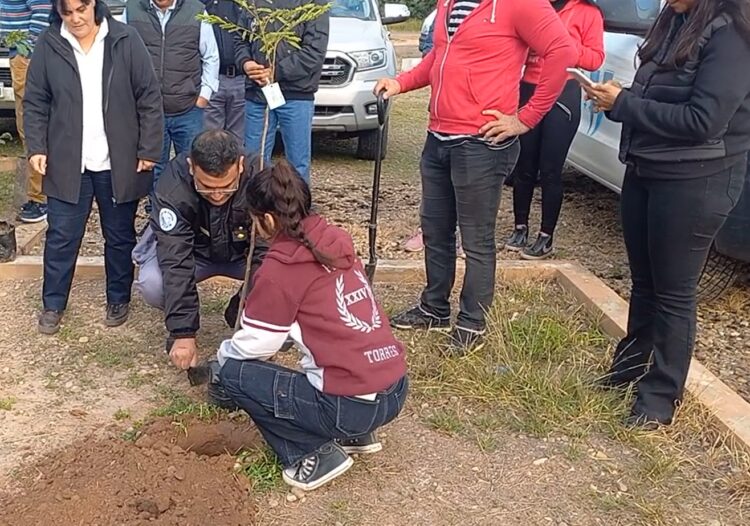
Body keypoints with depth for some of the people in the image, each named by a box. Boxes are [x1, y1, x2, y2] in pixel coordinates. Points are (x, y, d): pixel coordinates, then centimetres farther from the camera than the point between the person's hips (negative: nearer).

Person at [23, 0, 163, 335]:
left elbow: (150, 99, -4)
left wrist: (149, 150, -6)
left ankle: (118, 300, 30)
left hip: (118, 163, -1)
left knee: (120, 237, 12)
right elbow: (35, 103, 5)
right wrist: (36, 147, -4)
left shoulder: (125, 41, -6)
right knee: (61, 237, 8)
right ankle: (53, 304, 24)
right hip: (67, 164, 1)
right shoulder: (48, 46, -2)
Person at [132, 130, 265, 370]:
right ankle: (181, 320, 3)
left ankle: (239, 313, 1)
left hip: (243, 252, 1)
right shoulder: (173, 186, -32)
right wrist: (183, 332, -39)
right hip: (193, 250, -1)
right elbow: (175, 262, -35)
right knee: (152, 284, -31)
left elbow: (266, 254, -29)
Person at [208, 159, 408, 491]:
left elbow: (253, 344, -3)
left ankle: (317, 453, 2)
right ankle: (356, 434, 22)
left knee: (234, 374, 6)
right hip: (396, 390, 8)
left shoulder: (281, 267, -12)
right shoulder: (335, 242, 8)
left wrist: (221, 356, 20)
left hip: (352, 405, -7)